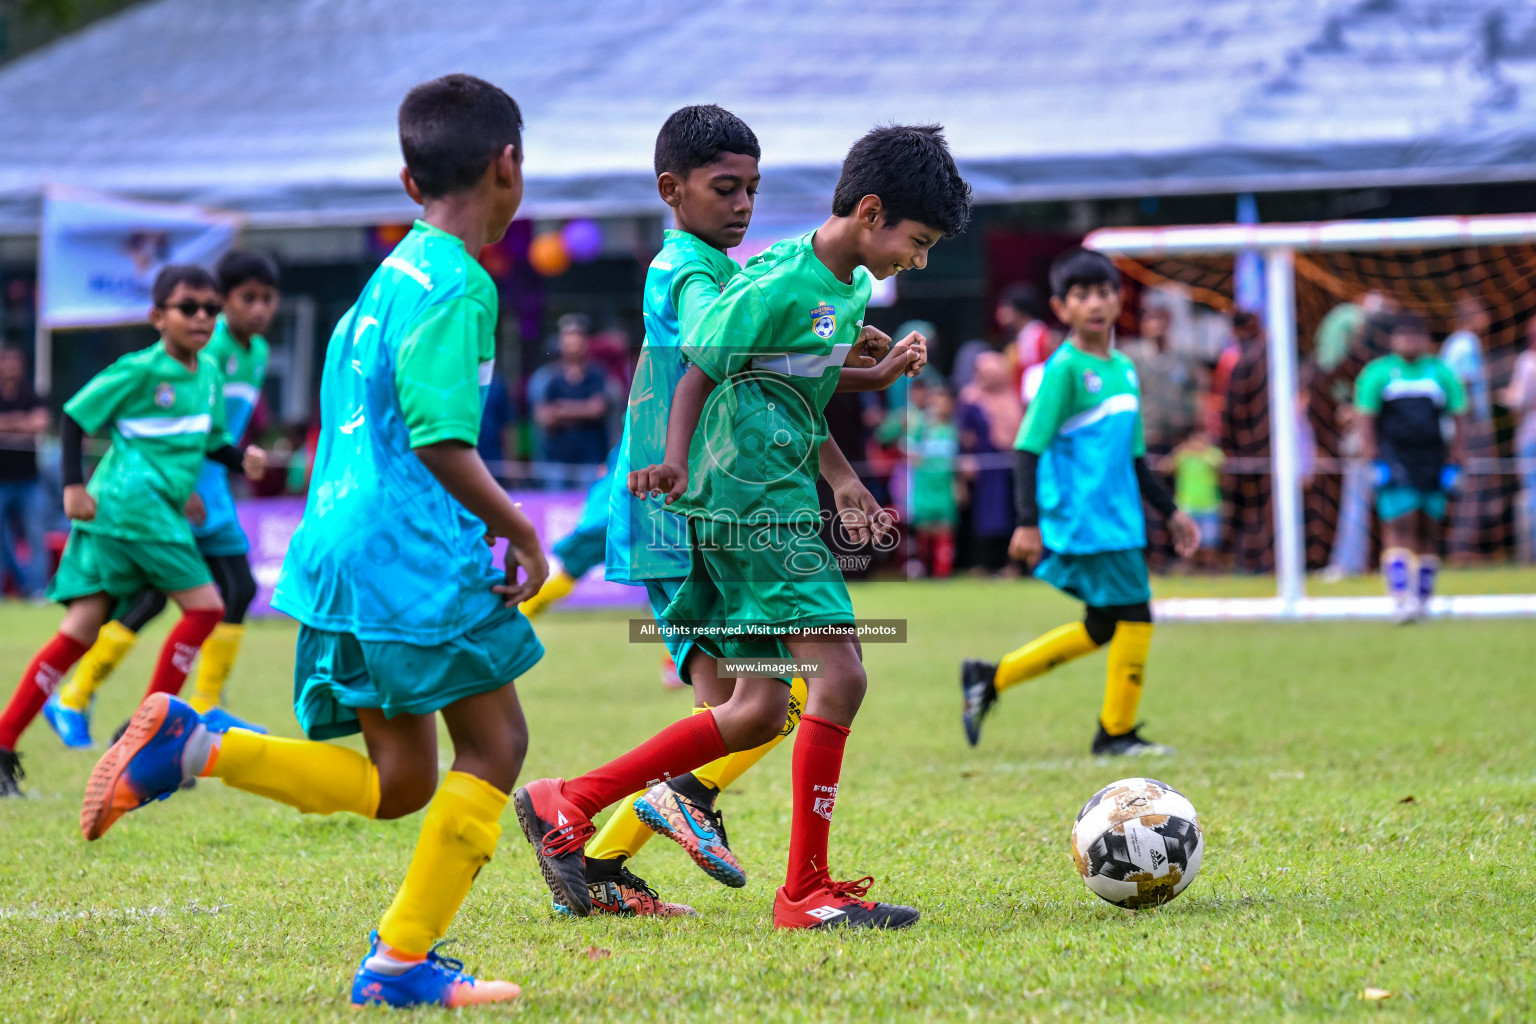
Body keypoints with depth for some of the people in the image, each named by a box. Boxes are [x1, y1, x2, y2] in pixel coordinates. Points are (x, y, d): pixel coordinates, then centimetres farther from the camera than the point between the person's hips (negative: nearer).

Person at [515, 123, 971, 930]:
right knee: (839, 675, -13)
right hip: (753, 506, -10)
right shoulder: (777, 284, -14)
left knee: (753, 712, 8)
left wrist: (843, 482, 16)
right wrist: (676, 463, -27)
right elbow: (698, 378, -12)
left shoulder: (851, 289, 15)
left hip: (782, 507, 10)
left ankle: (566, 807, 13)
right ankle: (806, 892, -8)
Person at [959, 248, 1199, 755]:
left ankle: (989, 678, 20)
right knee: (1135, 617, -7)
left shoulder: (1123, 369, 14)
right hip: (1082, 520, -9)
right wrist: (1029, 521, -19)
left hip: (1118, 519, 9)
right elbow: (1028, 448, -13)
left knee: (1102, 627, 13)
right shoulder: (1064, 368, -10)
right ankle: (1117, 732, 7)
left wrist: (1170, 512, 24)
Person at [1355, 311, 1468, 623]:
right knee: (1400, 527, -14)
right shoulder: (1378, 373, 3)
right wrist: (1375, 464, -7)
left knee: (1428, 531, 5)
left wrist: (1454, 465, 5)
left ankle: (1422, 599, 13)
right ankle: (1401, 597, -18)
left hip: (1431, 463, 3)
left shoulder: (1441, 373, 10)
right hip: (1394, 464, -3)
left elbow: (1459, 420, 13)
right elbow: (1366, 421, 2)